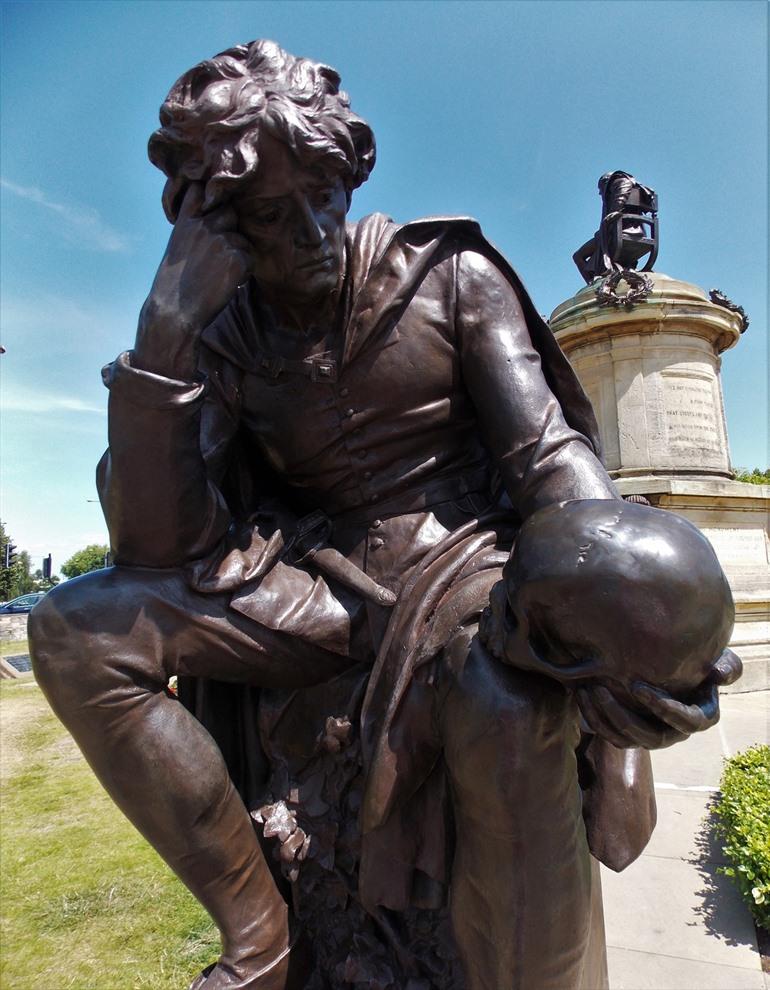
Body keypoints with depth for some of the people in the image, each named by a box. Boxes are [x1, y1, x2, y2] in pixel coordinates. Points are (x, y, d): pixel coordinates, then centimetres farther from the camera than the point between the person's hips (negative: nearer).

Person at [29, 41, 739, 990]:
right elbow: (157, 547, -8)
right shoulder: (228, 342, 3)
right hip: (325, 584, 3)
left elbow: (550, 453, -9)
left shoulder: (449, 273, -1)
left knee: (503, 705, -38)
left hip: (467, 557, -2)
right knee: (75, 629, -13)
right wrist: (164, 335, -18)